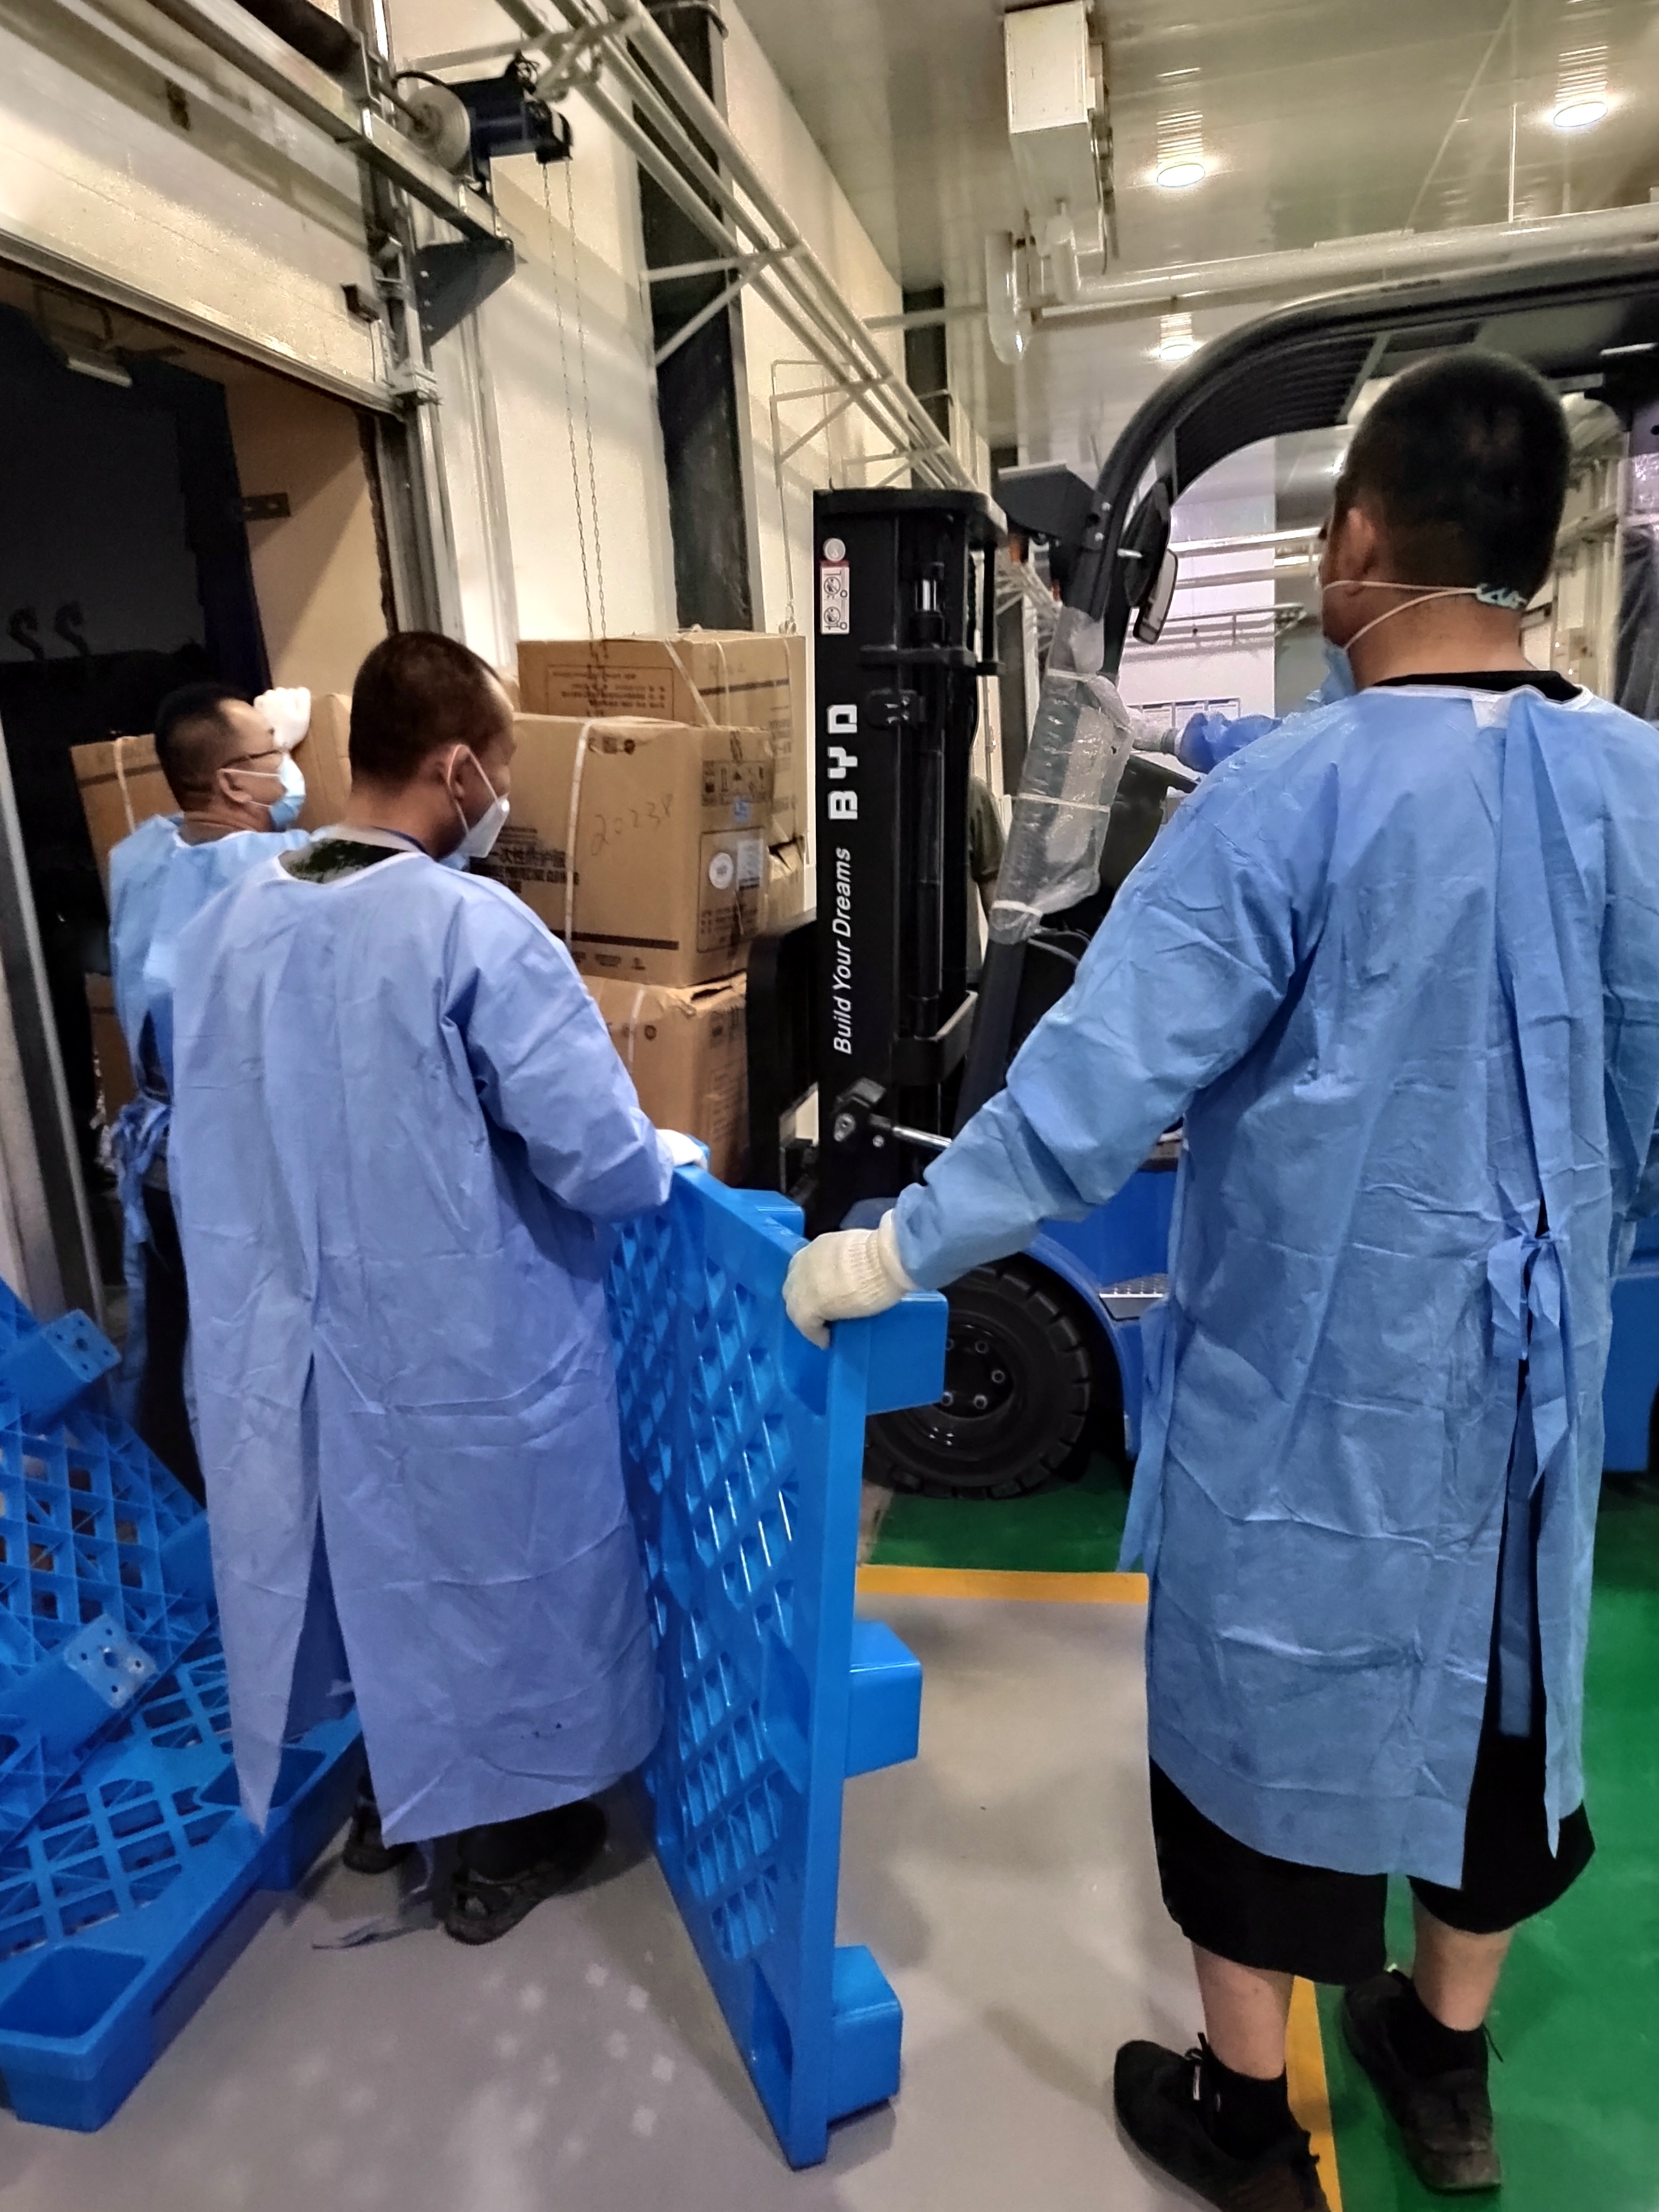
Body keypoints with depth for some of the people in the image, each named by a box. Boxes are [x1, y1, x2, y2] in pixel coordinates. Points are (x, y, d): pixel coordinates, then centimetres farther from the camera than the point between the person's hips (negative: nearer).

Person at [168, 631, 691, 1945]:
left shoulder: (230, 925, -2)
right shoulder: (473, 928, -23)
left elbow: (230, 1145, 9)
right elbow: (601, 1158, -23)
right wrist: (671, 1159, -2)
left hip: (290, 1342, 7)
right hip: (466, 1352, -6)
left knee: (366, 1563, 27)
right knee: (491, 1580, 17)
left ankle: (394, 1793, 49)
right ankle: (499, 1845, 38)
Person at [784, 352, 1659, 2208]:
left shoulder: (1293, 796, -20)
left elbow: (1098, 1082, -24)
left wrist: (894, 1251, -15)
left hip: (1314, 1375, -5)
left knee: (1268, 1704, 14)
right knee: (1495, 1686, 23)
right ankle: (1448, 2058, 48)